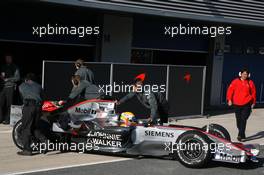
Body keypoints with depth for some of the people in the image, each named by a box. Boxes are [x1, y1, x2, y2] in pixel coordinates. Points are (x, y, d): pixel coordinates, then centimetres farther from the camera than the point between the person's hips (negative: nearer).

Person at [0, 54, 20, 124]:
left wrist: (7, 79, -9)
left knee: (9, 104, -6)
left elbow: (17, 77, -3)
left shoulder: (15, 68, 5)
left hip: (10, 87, -4)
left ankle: (7, 119, -4)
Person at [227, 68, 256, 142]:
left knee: (243, 119, -12)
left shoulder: (250, 82, 2)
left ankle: (241, 135, -13)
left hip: (247, 104, -2)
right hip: (237, 103, 2)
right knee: (238, 119, 9)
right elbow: (230, 90, 2)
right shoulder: (235, 81, 1)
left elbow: (253, 92, 9)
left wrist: (253, 102, 10)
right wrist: (229, 99, -5)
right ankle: (242, 135, 24)